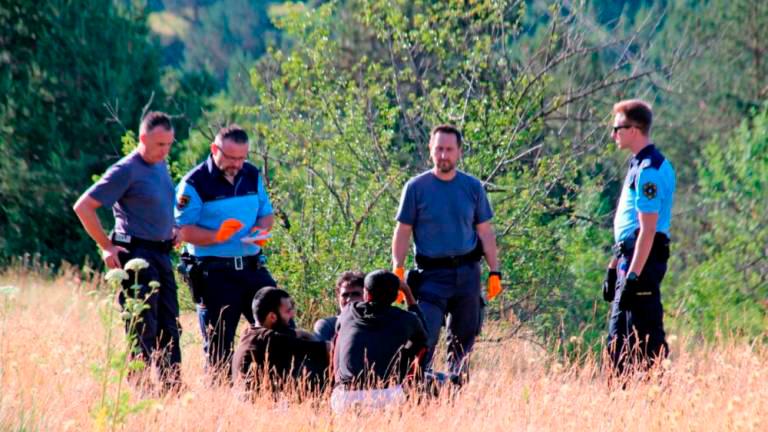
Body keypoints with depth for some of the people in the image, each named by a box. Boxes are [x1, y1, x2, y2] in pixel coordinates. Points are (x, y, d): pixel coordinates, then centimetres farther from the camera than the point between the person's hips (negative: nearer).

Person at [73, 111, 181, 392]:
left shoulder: (161, 166, 13)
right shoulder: (126, 171, -11)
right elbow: (83, 206, -13)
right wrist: (106, 247, -13)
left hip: (162, 254, 8)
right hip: (137, 255, -8)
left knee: (169, 328, 7)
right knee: (143, 331, -8)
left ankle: (173, 389, 10)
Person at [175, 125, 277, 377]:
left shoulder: (252, 176, 10)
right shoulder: (195, 183, -8)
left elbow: (266, 214, 18)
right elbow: (183, 230, -10)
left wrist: (261, 230, -5)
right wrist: (216, 236, -25)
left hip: (252, 268, 5)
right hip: (214, 272, -5)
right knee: (218, 345, 0)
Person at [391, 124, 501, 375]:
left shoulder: (473, 187, 7)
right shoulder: (416, 188, -1)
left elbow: (485, 232, 11)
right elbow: (403, 232, 0)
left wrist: (495, 272, 6)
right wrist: (397, 272, -10)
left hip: (467, 272, 3)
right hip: (431, 274, -3)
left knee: (464, 337, 10)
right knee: (424, 337, -15)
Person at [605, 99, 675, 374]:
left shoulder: (649, 170, -16)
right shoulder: (638, 165, 16)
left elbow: (648, 230, -21)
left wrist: (633, 276, -23)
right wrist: (614, 267, 23)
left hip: (642, 262, -10)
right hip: (629, 261, 10)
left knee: (646, 341, -8)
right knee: (618, 339, 13)